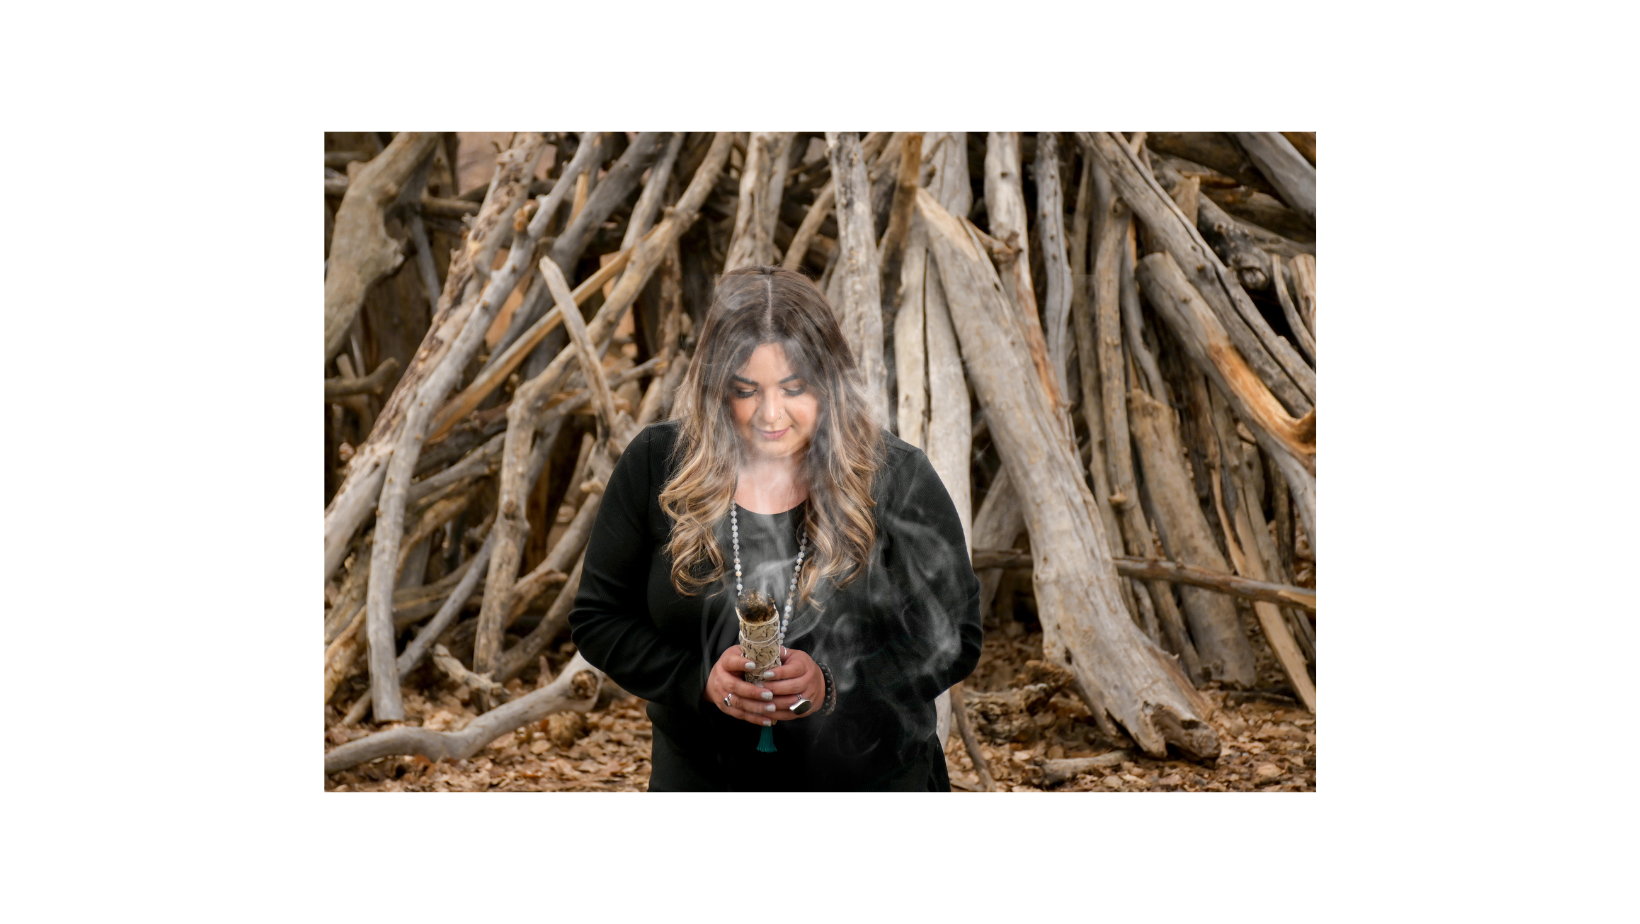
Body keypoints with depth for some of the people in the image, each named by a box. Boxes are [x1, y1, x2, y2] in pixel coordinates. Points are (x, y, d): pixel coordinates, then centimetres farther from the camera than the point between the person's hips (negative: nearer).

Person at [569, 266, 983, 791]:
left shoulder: (896, 478, -11)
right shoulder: (655, 468, -8)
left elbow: (954, 635, -8)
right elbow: (598, 618, -2)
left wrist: (835, 683, -23)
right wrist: (699, 678, -19)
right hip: (704, 783, 1)